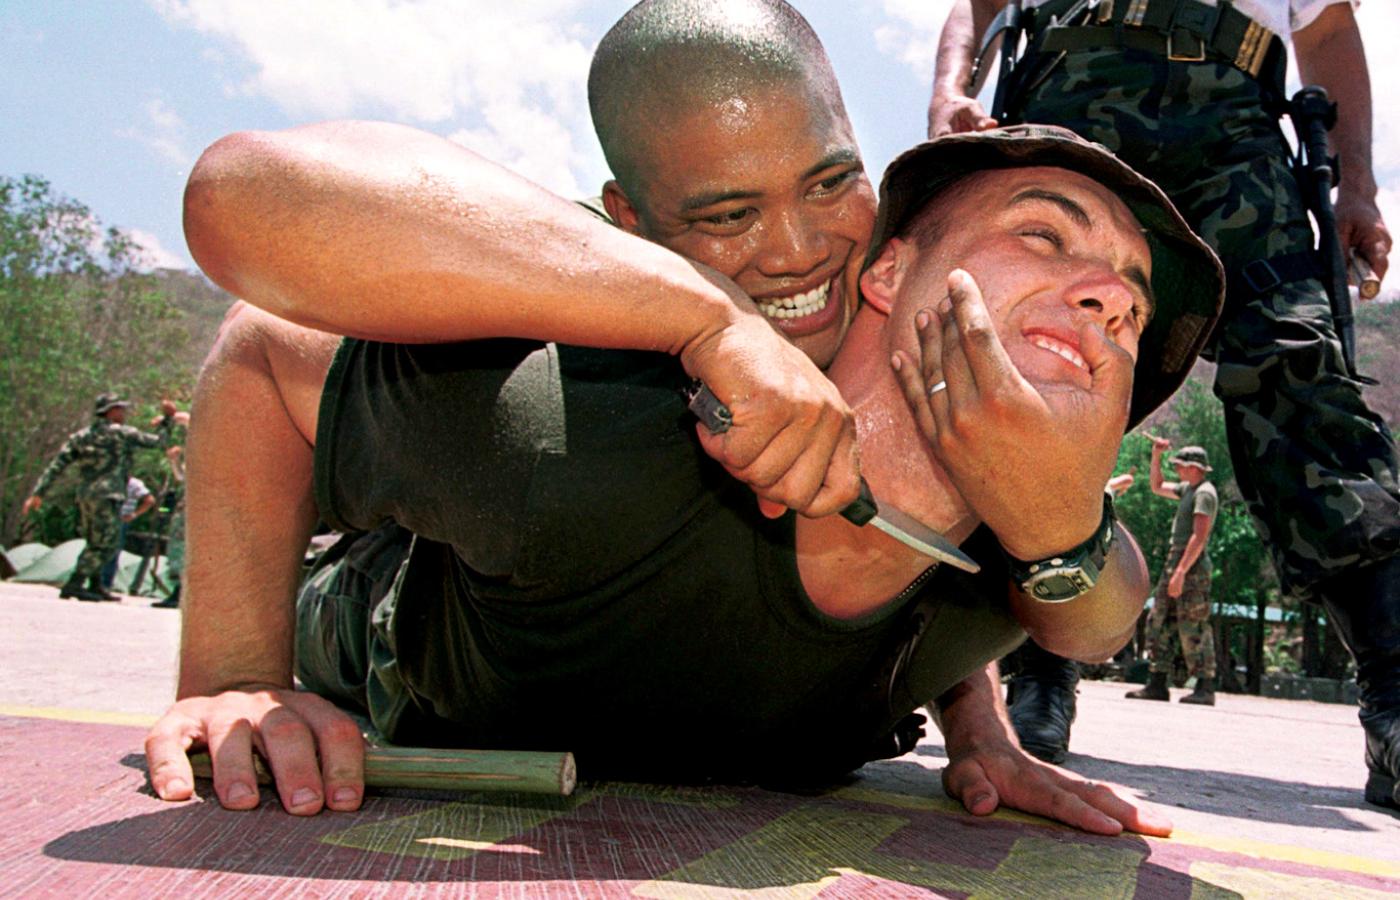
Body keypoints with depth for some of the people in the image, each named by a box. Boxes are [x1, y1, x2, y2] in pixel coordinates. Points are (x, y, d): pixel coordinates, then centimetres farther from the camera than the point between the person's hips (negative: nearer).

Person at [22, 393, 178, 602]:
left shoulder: (81, 436, 15)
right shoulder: (122, 433, -2)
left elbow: (57, 465, 8)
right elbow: (159, 441, 4)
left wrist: (38, 492, 7)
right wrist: (168, 418, 16)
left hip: (85, 496, 8)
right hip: (107, 496, -8)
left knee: (95, 544, 18)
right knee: (105, 546, -4)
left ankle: (95, 587, 20)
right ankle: (73, 585, -12)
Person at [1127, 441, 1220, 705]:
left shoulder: (1205, 493, -12)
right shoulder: (1187, 489, 17)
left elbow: (1199, 537, -21)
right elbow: (1157, 487, 33)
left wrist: (1180, 571, -26)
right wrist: (1156, 456, 22)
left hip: (1192, 567, -10)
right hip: (1175, 562, 10)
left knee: (1193, 628, -9)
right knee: (1159, 623, 7)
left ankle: (1205, 688, -3)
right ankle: (1157, 685, 9)